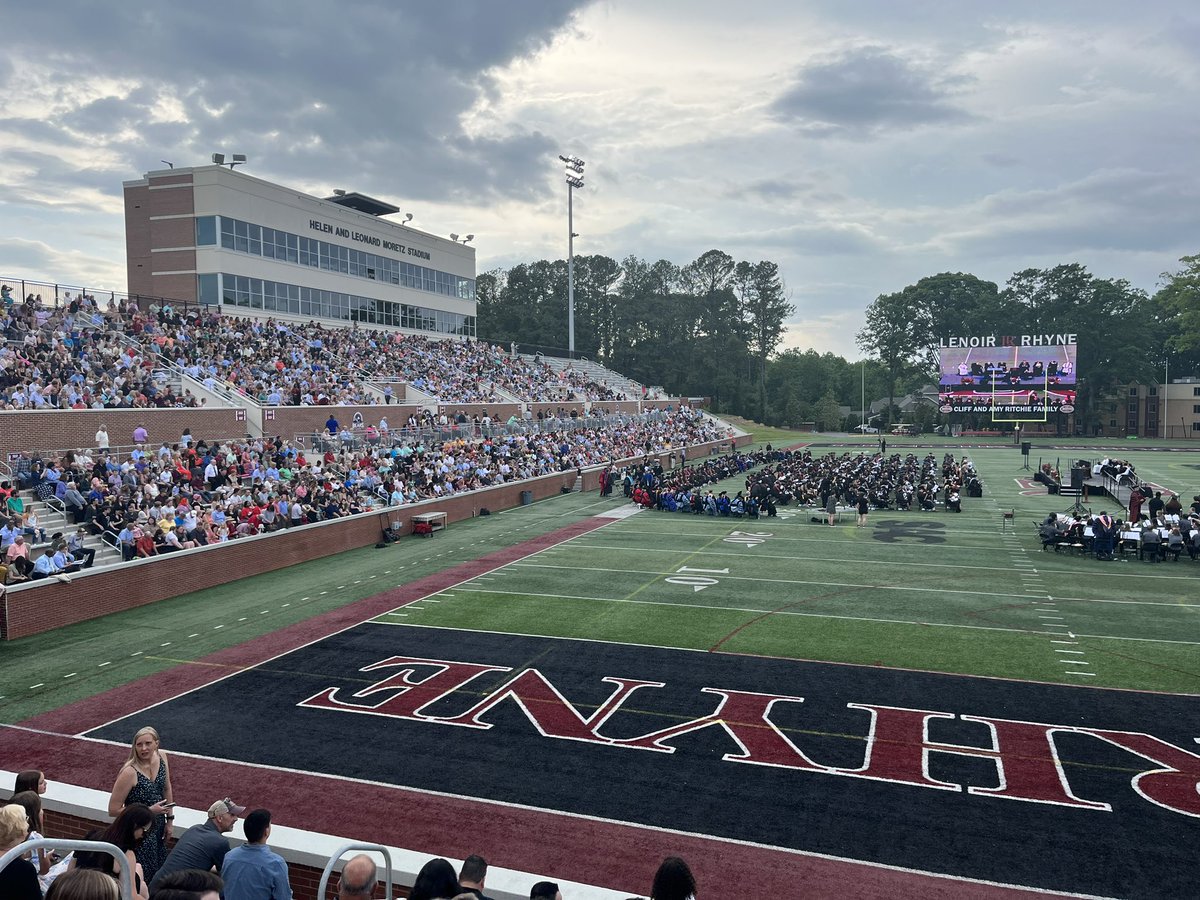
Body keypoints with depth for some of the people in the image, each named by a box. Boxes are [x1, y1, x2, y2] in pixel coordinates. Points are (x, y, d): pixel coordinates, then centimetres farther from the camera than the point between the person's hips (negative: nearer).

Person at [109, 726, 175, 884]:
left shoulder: (161, 757, -7)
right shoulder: (129, 772, -25)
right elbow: (113, 810, -20)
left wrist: (169, 819, 8)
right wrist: (149, 811, -20)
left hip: (158, 828, 6)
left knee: (160, 872, 18)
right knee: (145, 878, 3)